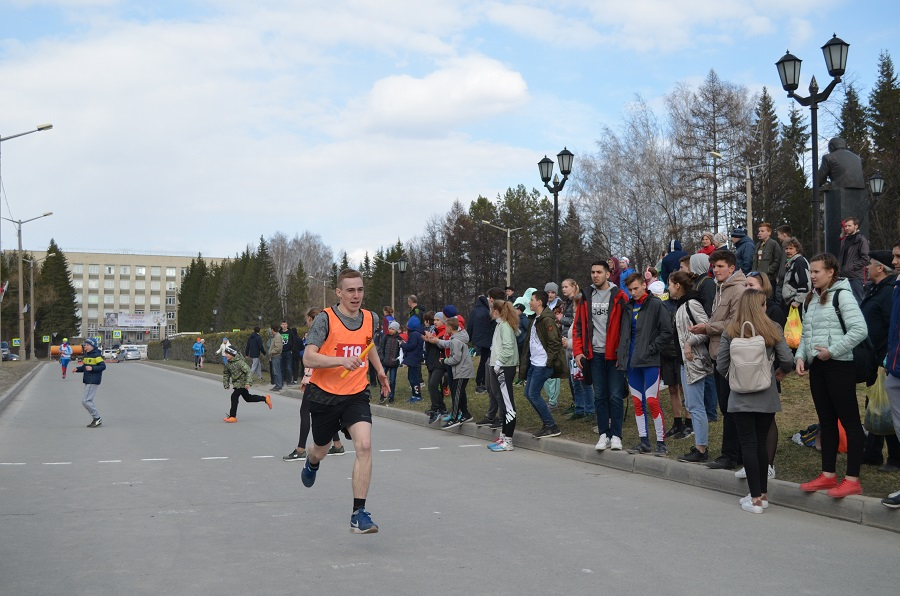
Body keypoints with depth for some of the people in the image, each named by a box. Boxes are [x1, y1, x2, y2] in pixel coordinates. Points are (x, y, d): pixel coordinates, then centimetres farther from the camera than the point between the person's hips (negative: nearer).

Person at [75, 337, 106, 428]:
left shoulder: (96, 355, -14)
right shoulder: (86, 355, 14)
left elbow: (103, 366, -19)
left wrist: (92, 368, -29)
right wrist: (77, 369, 6)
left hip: (93, 381, -10)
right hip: (88, 381, 10)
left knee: (85, 400, -12)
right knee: (88, 401, 12)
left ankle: (97, 418, -4)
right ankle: (95, 420, 19)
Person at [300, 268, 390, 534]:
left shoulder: (371, 319, 1)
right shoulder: (325, 319, -14)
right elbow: (308, 358, -23)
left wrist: (380, 370, 26)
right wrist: (342, 360, -35)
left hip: (357, 395, 2)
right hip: (325, 395, -2)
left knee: (364, 445, -20)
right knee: (321, 451, 18)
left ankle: (359, 514, -16)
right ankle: (311, 462, 59)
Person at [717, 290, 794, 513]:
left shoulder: (730, 331, -3)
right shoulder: (772, 330, -3)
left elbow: (721, 365, -3)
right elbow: (787, 359, -5)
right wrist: (781, 373, 17)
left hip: (740, 397, -1)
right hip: (766, 396, 1)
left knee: (748, 445, 2)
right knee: (761, 444, 13)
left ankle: (755, 498, 1)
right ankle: (763, 494, 21)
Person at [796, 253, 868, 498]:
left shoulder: (841, 295, -9)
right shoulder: (812, 299, 15)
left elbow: (859, 330, -18)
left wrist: (832, 351, -17)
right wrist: (801, 356, 3)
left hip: (839, 366, -8)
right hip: (817, 367, 8)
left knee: (849, 420, -2)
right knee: (826, 421, 13)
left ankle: (853, 480, 2)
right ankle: (828, 475, 21)